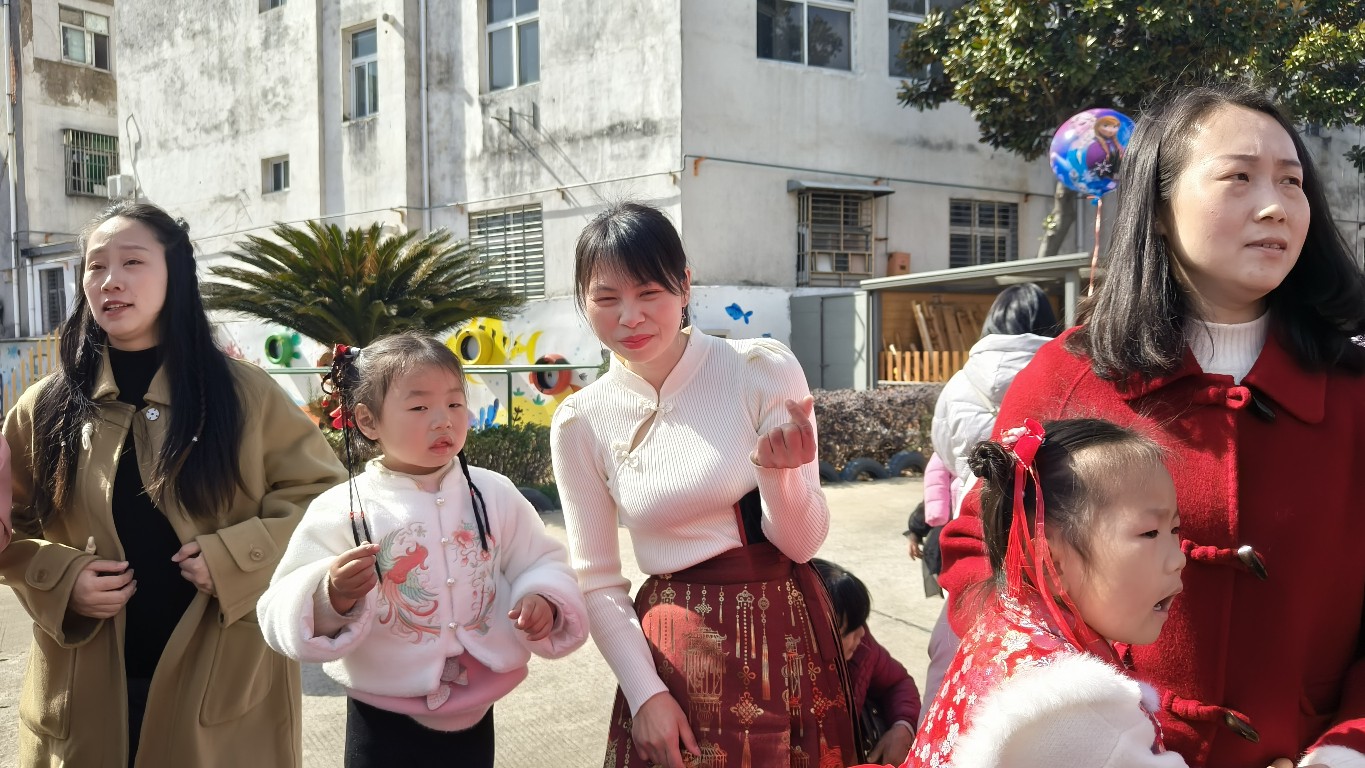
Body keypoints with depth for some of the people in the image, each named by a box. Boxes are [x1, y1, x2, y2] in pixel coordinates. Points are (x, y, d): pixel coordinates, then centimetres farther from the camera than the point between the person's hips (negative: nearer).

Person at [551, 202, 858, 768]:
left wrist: (777, 469, -26)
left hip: (786, 641, 0)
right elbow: (598, 580, 1)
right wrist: (645, 693, -7)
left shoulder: (764, 370, -11)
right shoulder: (581, 422, -4)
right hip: (673, 659, 1)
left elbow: (802, 542, -8)